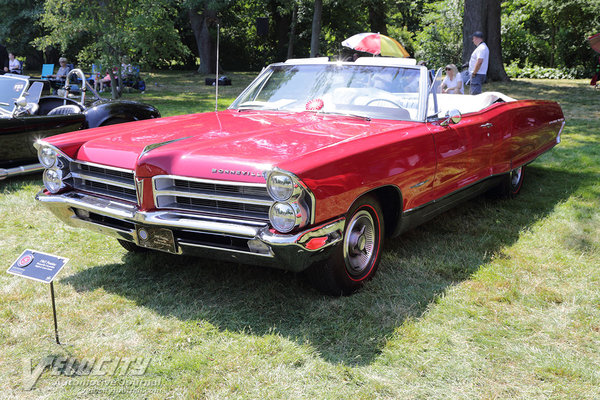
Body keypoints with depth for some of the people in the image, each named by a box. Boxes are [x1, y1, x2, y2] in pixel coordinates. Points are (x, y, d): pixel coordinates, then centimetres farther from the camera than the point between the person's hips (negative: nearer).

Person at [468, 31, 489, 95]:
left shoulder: (481, 48, -16)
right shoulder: (482, 47, 19)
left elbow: (479, 62, -25)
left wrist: (474, 73, -18)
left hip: (477, 75, -11)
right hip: (478, 74, 11)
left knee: (475, 94, -12)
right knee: (474, 94, 15)